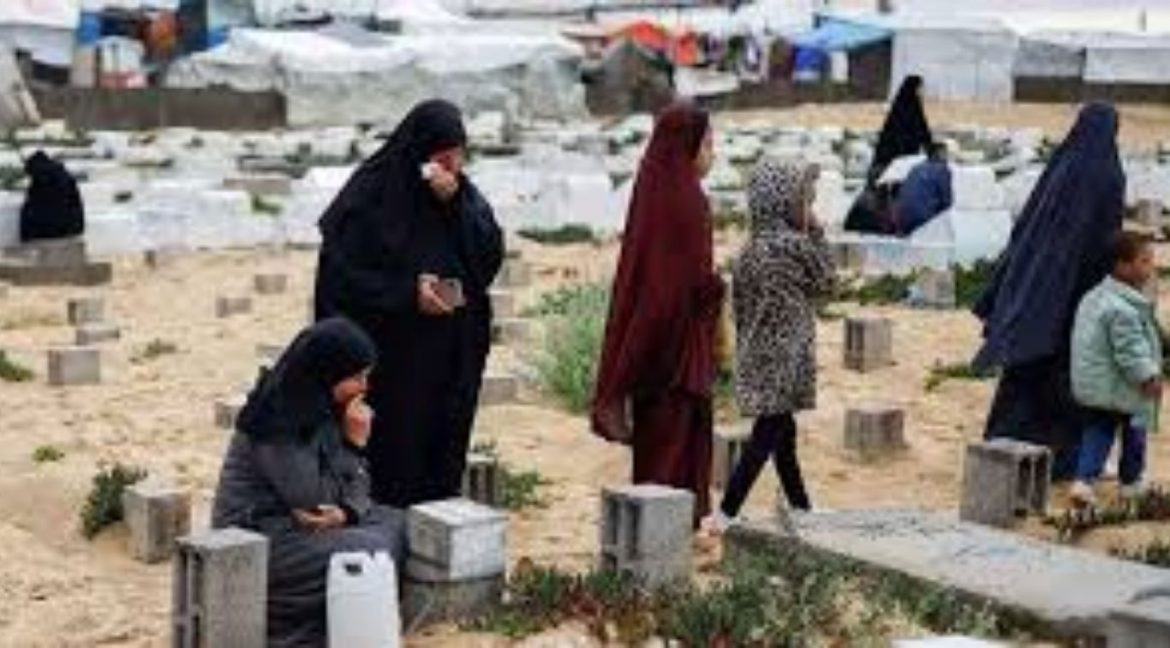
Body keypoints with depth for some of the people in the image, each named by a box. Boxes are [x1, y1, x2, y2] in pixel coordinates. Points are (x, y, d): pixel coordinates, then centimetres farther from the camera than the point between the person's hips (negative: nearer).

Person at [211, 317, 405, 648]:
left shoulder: (328, 410, 4)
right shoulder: (276, 420, -21)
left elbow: (355, 481, 5)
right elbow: (309, 500, -22)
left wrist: (347, 512, -17)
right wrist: (354, 442, -18)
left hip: (297, 525, 9)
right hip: (255, 539, -9)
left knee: (393, 523, 0)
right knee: (372, 551, -20)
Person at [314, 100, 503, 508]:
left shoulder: (463, 195, 7)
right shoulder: (372, 195, -9)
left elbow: (491, 258, -2)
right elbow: (341, 275, -9)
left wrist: (456, 205, -14)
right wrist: (407, 293, -19)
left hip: (453, 359, 5)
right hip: (392, 361, -5)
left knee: (444, 467, 8)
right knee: (395, 471, -1)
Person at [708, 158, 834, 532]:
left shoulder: (750, 250, 7)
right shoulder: (796, 245, -15)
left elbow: (738, 305, 11)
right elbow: (825, 280, 0)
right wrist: (816, 233, 2)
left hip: (757, 356, 8)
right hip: (783, 358, -8)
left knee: (783, 431, 16)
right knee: (768, 435, -4)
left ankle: (801, 509, 27)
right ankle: (726, 514, -8)